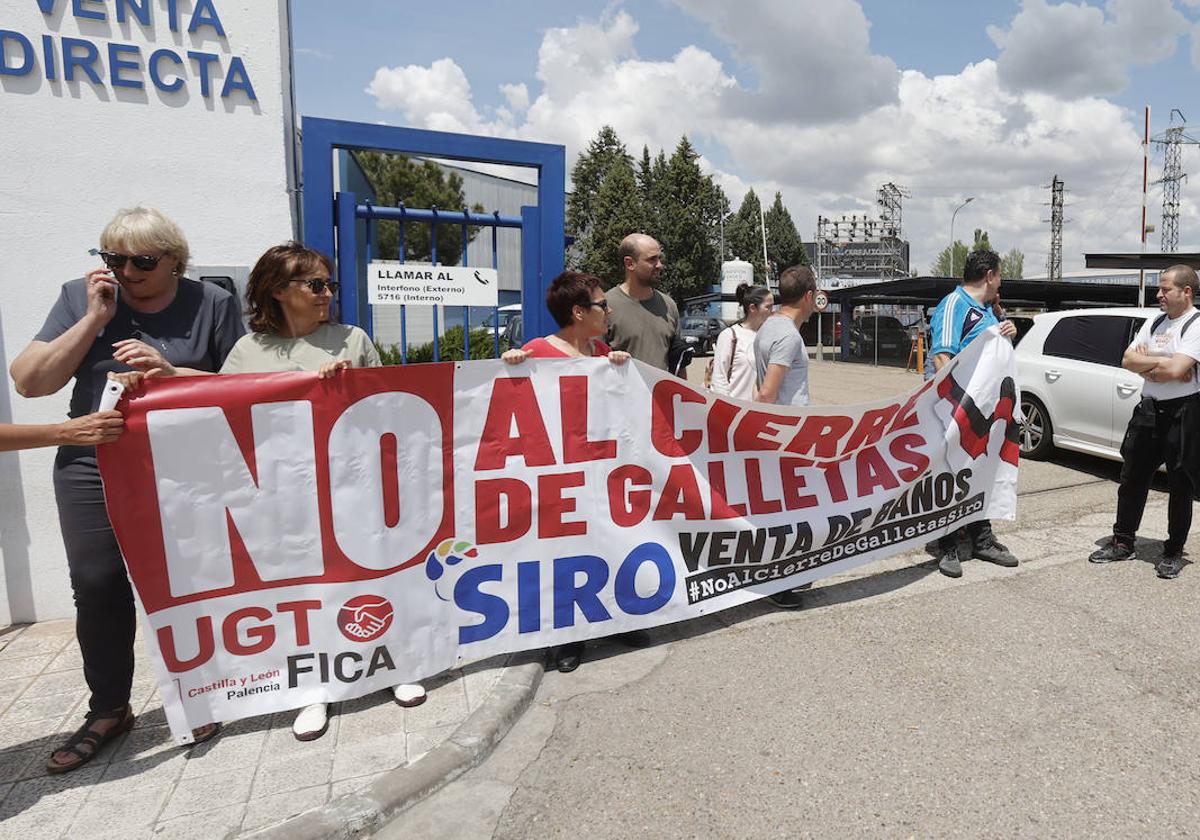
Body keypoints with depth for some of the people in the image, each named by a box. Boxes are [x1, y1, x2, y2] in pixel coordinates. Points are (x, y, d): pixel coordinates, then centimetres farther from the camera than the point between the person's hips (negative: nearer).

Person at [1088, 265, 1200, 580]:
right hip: (1148, 410, 7)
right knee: (1132, 479, 10)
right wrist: (1161, 362, -10)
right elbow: (1128, 361, 4)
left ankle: (1173, 552, 16)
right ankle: (1123, 542, 20)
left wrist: (1145, 363, -8)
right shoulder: (1154, 323, 11)